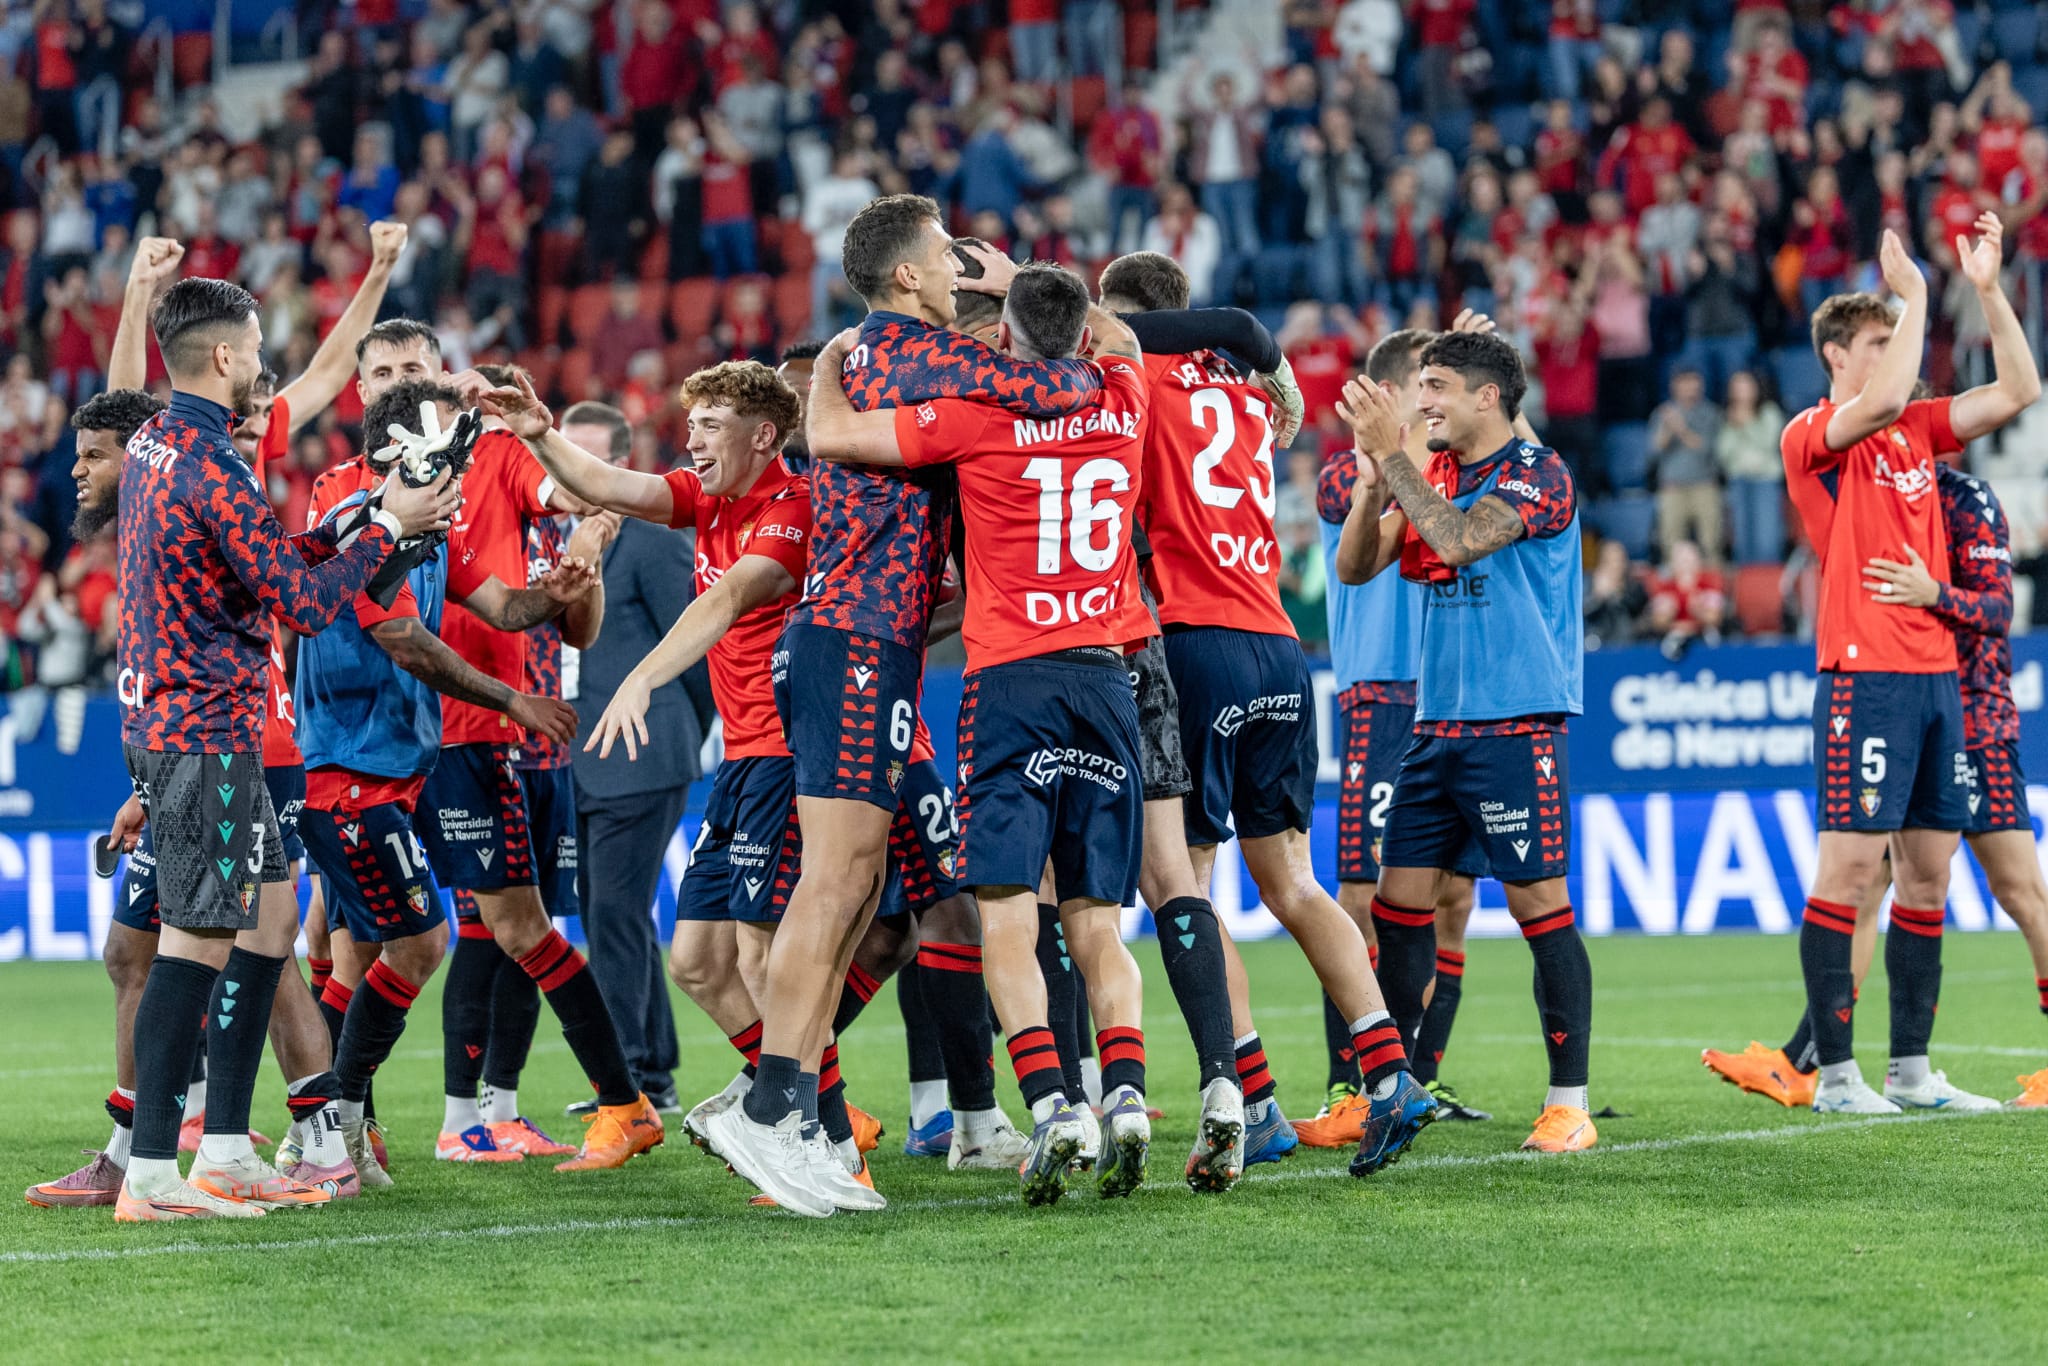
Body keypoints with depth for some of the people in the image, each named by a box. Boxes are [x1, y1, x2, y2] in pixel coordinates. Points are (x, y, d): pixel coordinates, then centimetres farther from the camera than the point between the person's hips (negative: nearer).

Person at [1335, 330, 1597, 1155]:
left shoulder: (1538, 475, -8)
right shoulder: (1431, 474, 14)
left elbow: (1457, 539, -24)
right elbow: (1355, 566, 8)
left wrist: (1391, 452, -18)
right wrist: (1373, 474, -6)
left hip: (1517, 725, -7)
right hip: (1436, 725, 7)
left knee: (1539, 903, -6)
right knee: (1399, 905, 5)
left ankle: (1569, 1102, -1)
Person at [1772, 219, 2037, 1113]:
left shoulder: (1917, 430, 16)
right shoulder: (1810, 436, -4)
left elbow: (2018, 391, 12)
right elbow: (1880, 401, -23)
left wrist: (1987, 287, 4)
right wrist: (1913, 291, -14)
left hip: (1937, 674, 7)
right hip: (1865, 676, -7)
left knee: (1927, 873, 7)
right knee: (1848, 866, -9)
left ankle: (1911, 1066, 11)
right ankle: (1835, 1073, -7)